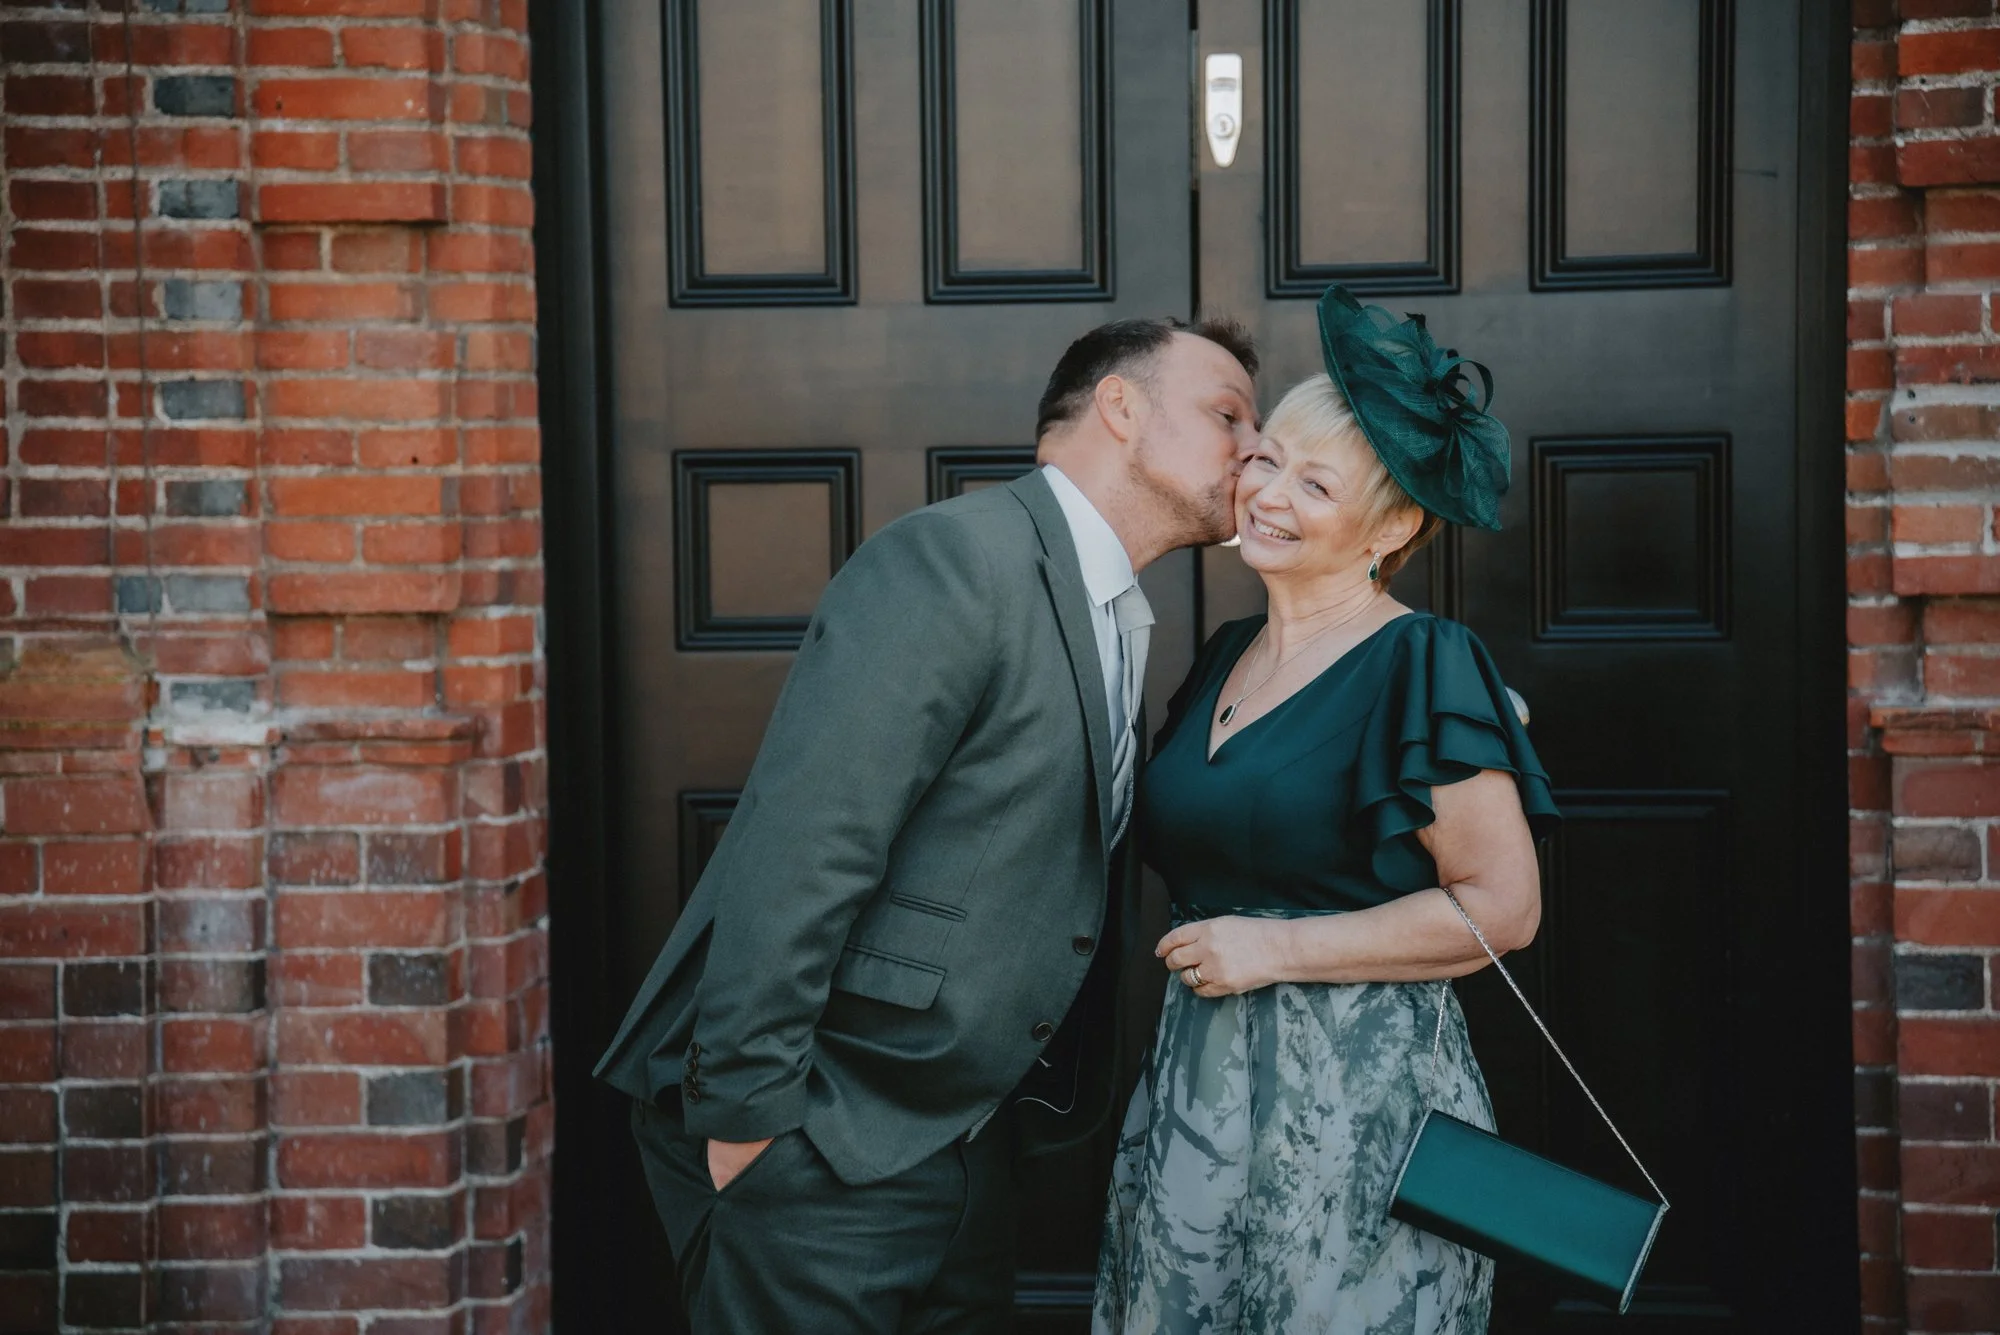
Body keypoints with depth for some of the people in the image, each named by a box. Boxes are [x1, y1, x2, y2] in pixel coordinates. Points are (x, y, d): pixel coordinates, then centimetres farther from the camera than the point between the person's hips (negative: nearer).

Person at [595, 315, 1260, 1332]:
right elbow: (797, 854, -24)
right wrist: (745, 1117, -23)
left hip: (960, 1134, 9)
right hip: (813, 1138, -9)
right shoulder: (958, 559, -18)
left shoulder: (1114, 626, 13)